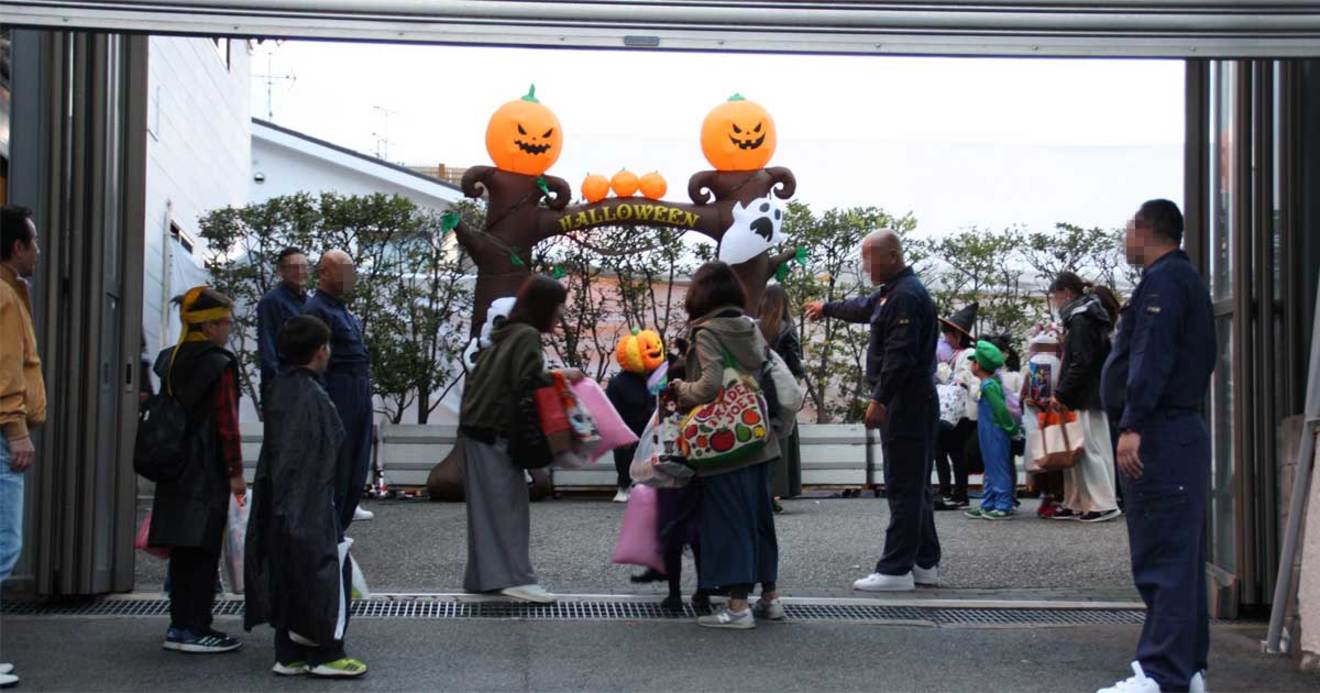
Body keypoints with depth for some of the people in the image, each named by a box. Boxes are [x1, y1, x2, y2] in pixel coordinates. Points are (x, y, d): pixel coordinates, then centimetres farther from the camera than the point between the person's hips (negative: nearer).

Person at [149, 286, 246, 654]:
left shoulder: (170, 361, 12)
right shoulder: (219, 365, -11)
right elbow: (227, 424, -13)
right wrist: (236, 472, -9)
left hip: (175, 470, 8)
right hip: (208, 472, -8)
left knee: (182, 551, 12)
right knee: (204, 551, -3)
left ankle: (179, 624, 17)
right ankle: (196, 630, -1)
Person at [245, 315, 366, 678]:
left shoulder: (278, 389, 8)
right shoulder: (313, 396, -18)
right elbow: (319, 458, -20)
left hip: (279, 506, 9)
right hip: (310, 505, -9)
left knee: (286, 577, 12)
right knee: (324, 573, 1)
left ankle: (289, 654, 17)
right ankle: (325, 653, 6)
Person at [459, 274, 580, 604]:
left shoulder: (507, 334, 17)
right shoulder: (528, 336, -10)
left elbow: (476, 378, 20)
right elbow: (527, 381, -20)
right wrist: (562, 376, -8)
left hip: (479, 430, 9)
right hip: (495, 433, -9)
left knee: (489, 507, 10)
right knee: (508, 506, -9)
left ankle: (483, 576, 12)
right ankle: (515, 577, -11)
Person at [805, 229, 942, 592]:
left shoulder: (906, 296, -16)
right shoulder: (892, 292, 17)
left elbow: (900, 355, -23)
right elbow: (864, 307, 39)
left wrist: (879, 400, -24)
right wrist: (827, 308, 53)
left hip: (906, 407, -11)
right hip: (909, 405, 11)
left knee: (903, 488, -9)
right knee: (914, 487, 14)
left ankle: (895, 569, -7)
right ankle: (925, 563, 20)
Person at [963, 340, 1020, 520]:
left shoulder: (989, 385, -18)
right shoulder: (993, 381, 12)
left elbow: (1001, 409, -21)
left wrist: (1011, 429, -13)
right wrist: (1012, 428, 19)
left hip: (995, 436, -10)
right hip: (990, 436, 10)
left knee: (999, 470, -4)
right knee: (991, 471, 14)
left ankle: (1004, 507, 0)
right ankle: (987, 505, 20)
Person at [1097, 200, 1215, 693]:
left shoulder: (1163, 280, -10)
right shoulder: (1187, 278, 22)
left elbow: (1152, 357, -21)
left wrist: (1134, 425, -25)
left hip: (1160, 433, -11)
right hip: (1185, 428, 11)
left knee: (1163, 558, -11)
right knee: (1181, 555, 13)